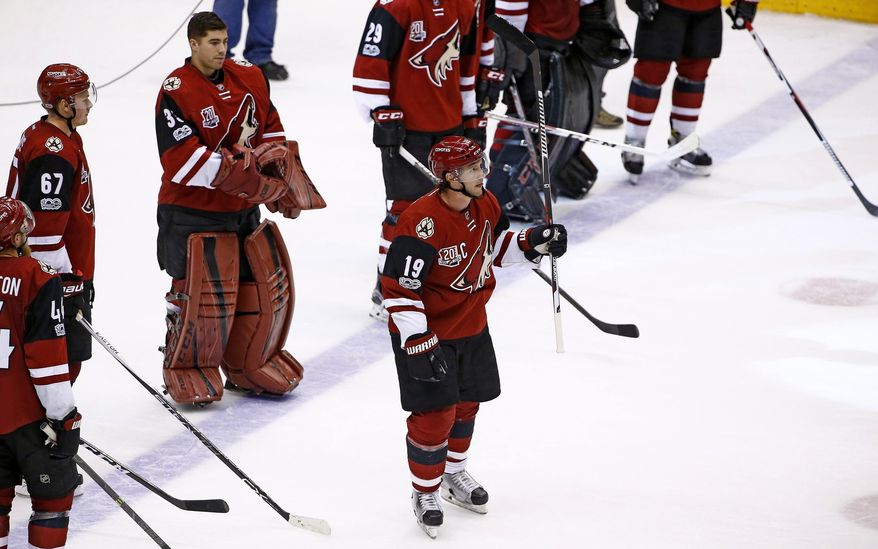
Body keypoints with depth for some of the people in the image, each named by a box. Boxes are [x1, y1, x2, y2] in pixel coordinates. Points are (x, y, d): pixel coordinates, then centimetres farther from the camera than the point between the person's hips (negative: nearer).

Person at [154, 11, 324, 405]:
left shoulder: (249, 78, 5)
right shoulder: (176, 92, -16)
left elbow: (271, 129, 15)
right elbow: (181, 159, -23)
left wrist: (283, 180, 4)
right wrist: (235, 171, -27)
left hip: (243, 209, 7)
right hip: (192, 213, -7)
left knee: (269, 284, 10)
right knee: (203, 295, -12)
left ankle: (249, 365, 29)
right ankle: (186, 372, 8)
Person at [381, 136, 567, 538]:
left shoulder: (486, 205, -6)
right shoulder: (421, 222, -30)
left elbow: (495, 248, 15)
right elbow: (398, 287, -27)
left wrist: (534, 243, -4)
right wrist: (418, 343, -28)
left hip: (472, 326, 8)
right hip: (427, 331, -8)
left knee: (466, 404, 20)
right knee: (434, 415, -5)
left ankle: (454, 475, 43)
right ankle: (425, 493, 15)